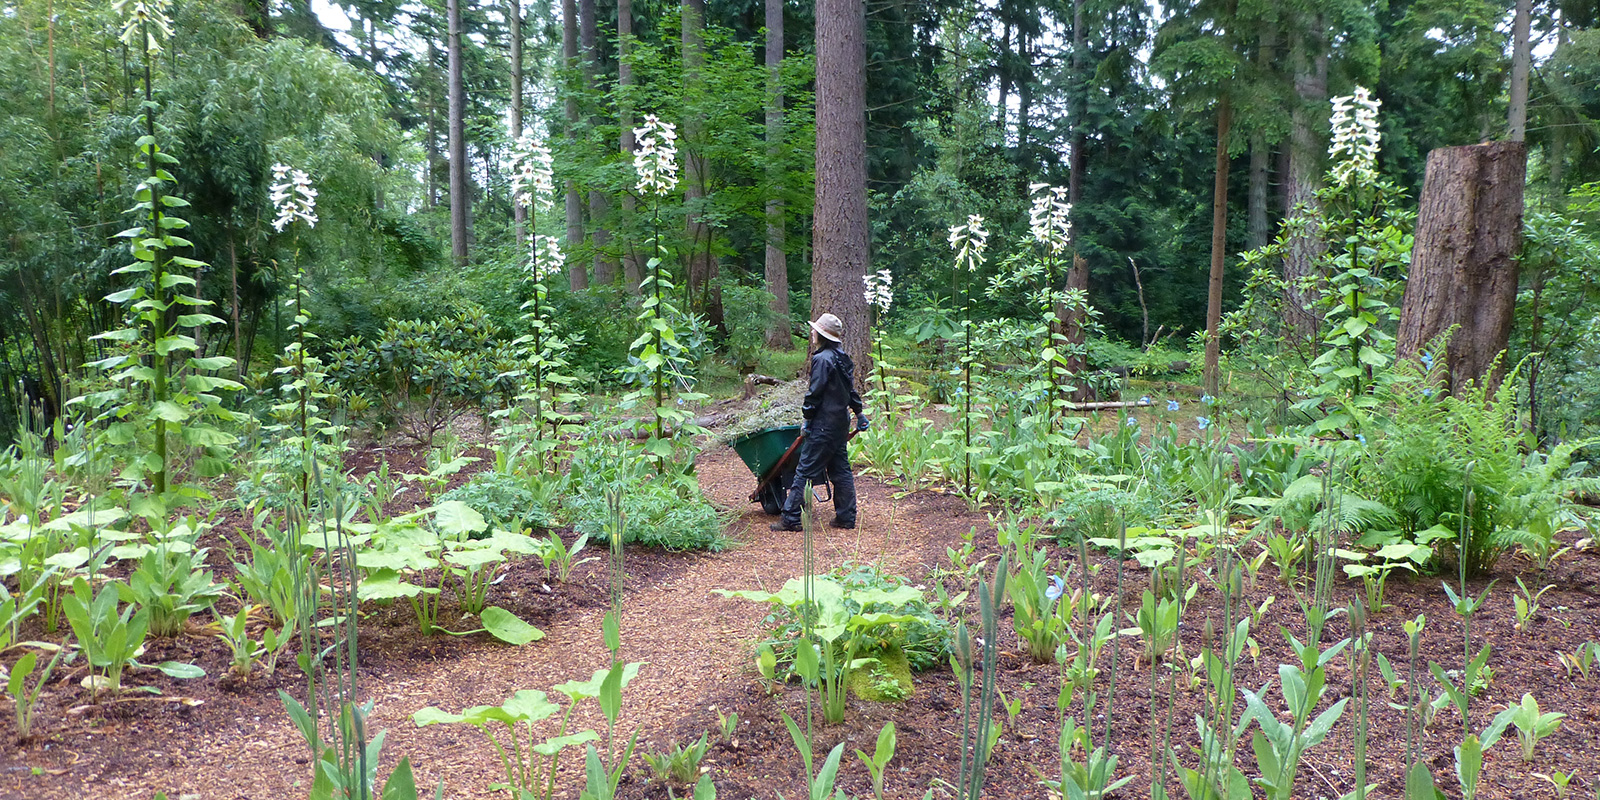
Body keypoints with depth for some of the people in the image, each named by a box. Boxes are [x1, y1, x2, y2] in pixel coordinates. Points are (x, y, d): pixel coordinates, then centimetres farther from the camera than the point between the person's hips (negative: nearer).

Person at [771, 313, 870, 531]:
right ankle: (846, 517, 17)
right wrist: (859, 414, 28)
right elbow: (851, 389, 20)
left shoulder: (822, 359, -17)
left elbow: (815, 393, -17)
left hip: (824, 425, -9)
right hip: (841, 422, 9)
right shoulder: (842, 358, 12)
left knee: (805, 471, -5)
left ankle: (791, 518, -2)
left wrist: (807, 418, -7)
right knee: (840, 469, 13)